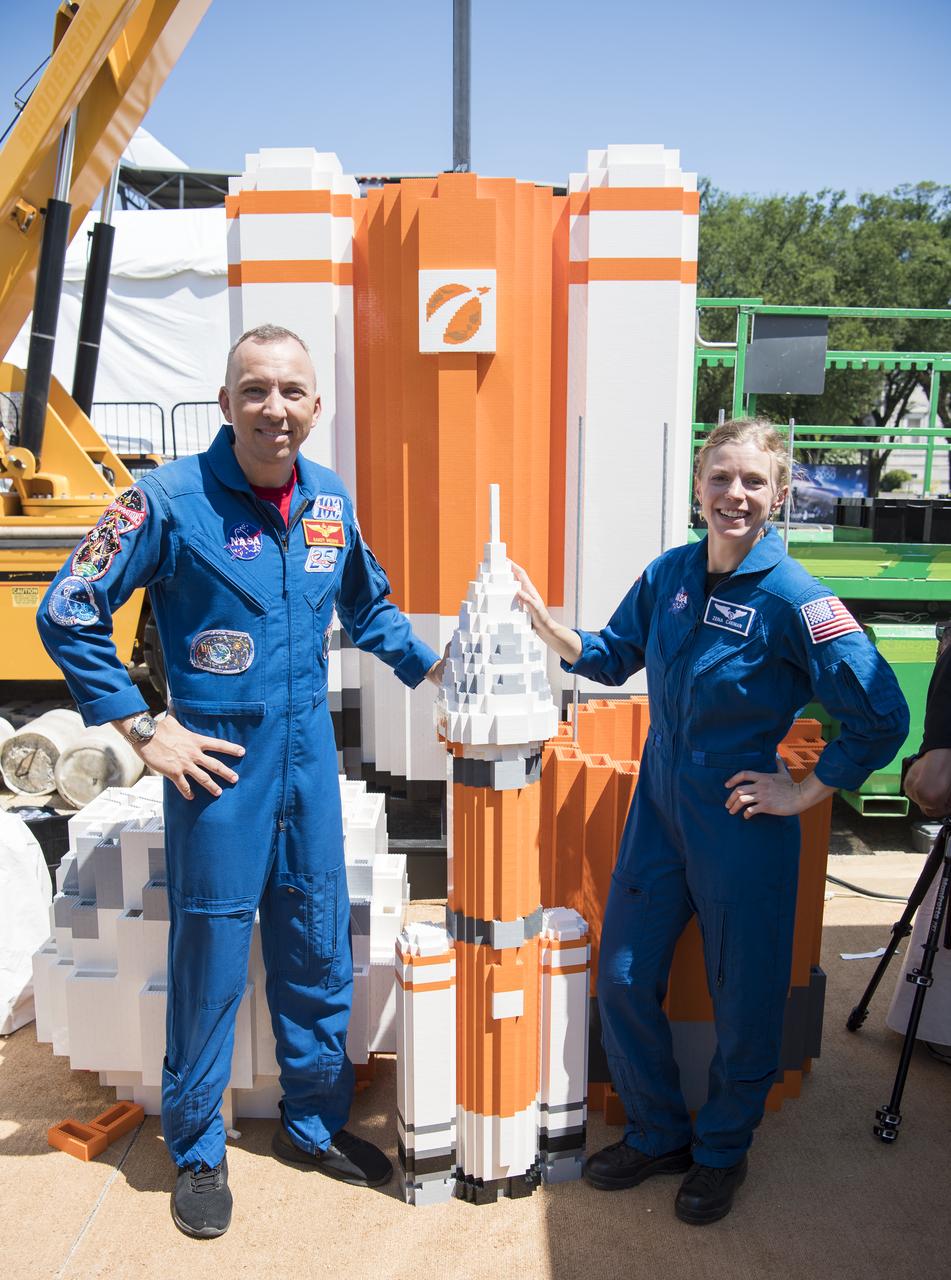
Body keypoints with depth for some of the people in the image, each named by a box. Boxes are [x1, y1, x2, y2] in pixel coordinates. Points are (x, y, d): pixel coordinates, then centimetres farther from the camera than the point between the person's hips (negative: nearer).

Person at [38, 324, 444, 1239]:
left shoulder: (329, 501, 3)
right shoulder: (169, 500, -13)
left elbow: (368, 608, 19)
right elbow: (68, 617, -9)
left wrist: (433, 665, 9)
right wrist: (143, 729, -11)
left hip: (310, 757, 5)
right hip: (218, 763, -5)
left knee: (320, 954, 15)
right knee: (209, 961, 8)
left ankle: (314, 1122, 37)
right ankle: (196, 1153, 32)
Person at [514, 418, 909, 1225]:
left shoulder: (792, 598, -17)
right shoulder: (668, 574, -1)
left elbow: (882, 716, -17)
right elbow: (612, 657, 11)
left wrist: (805, 794, -13)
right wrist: (546, 623, -5)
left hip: (742, 827, -5)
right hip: (659, 810, 5)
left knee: (744, 999, 11)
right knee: (623, 979, 12)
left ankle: (722, 1152, 37)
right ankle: (657, 1134, 36)